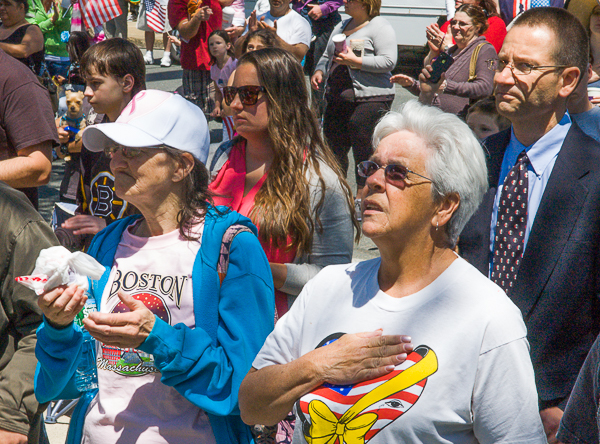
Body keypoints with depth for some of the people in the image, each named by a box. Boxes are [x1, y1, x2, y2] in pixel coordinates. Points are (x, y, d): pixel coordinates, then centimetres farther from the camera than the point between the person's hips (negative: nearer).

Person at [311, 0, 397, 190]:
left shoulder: (380, 27, -5)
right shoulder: (342, 26, 21)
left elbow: (389, 61, -16)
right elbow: (327, 56, 28)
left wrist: (355, 61, -17)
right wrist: (319, 71, 7)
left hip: (369, 101, -8)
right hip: (337, 100, 8)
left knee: (365, 154, -9)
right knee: (333, 149, 11)